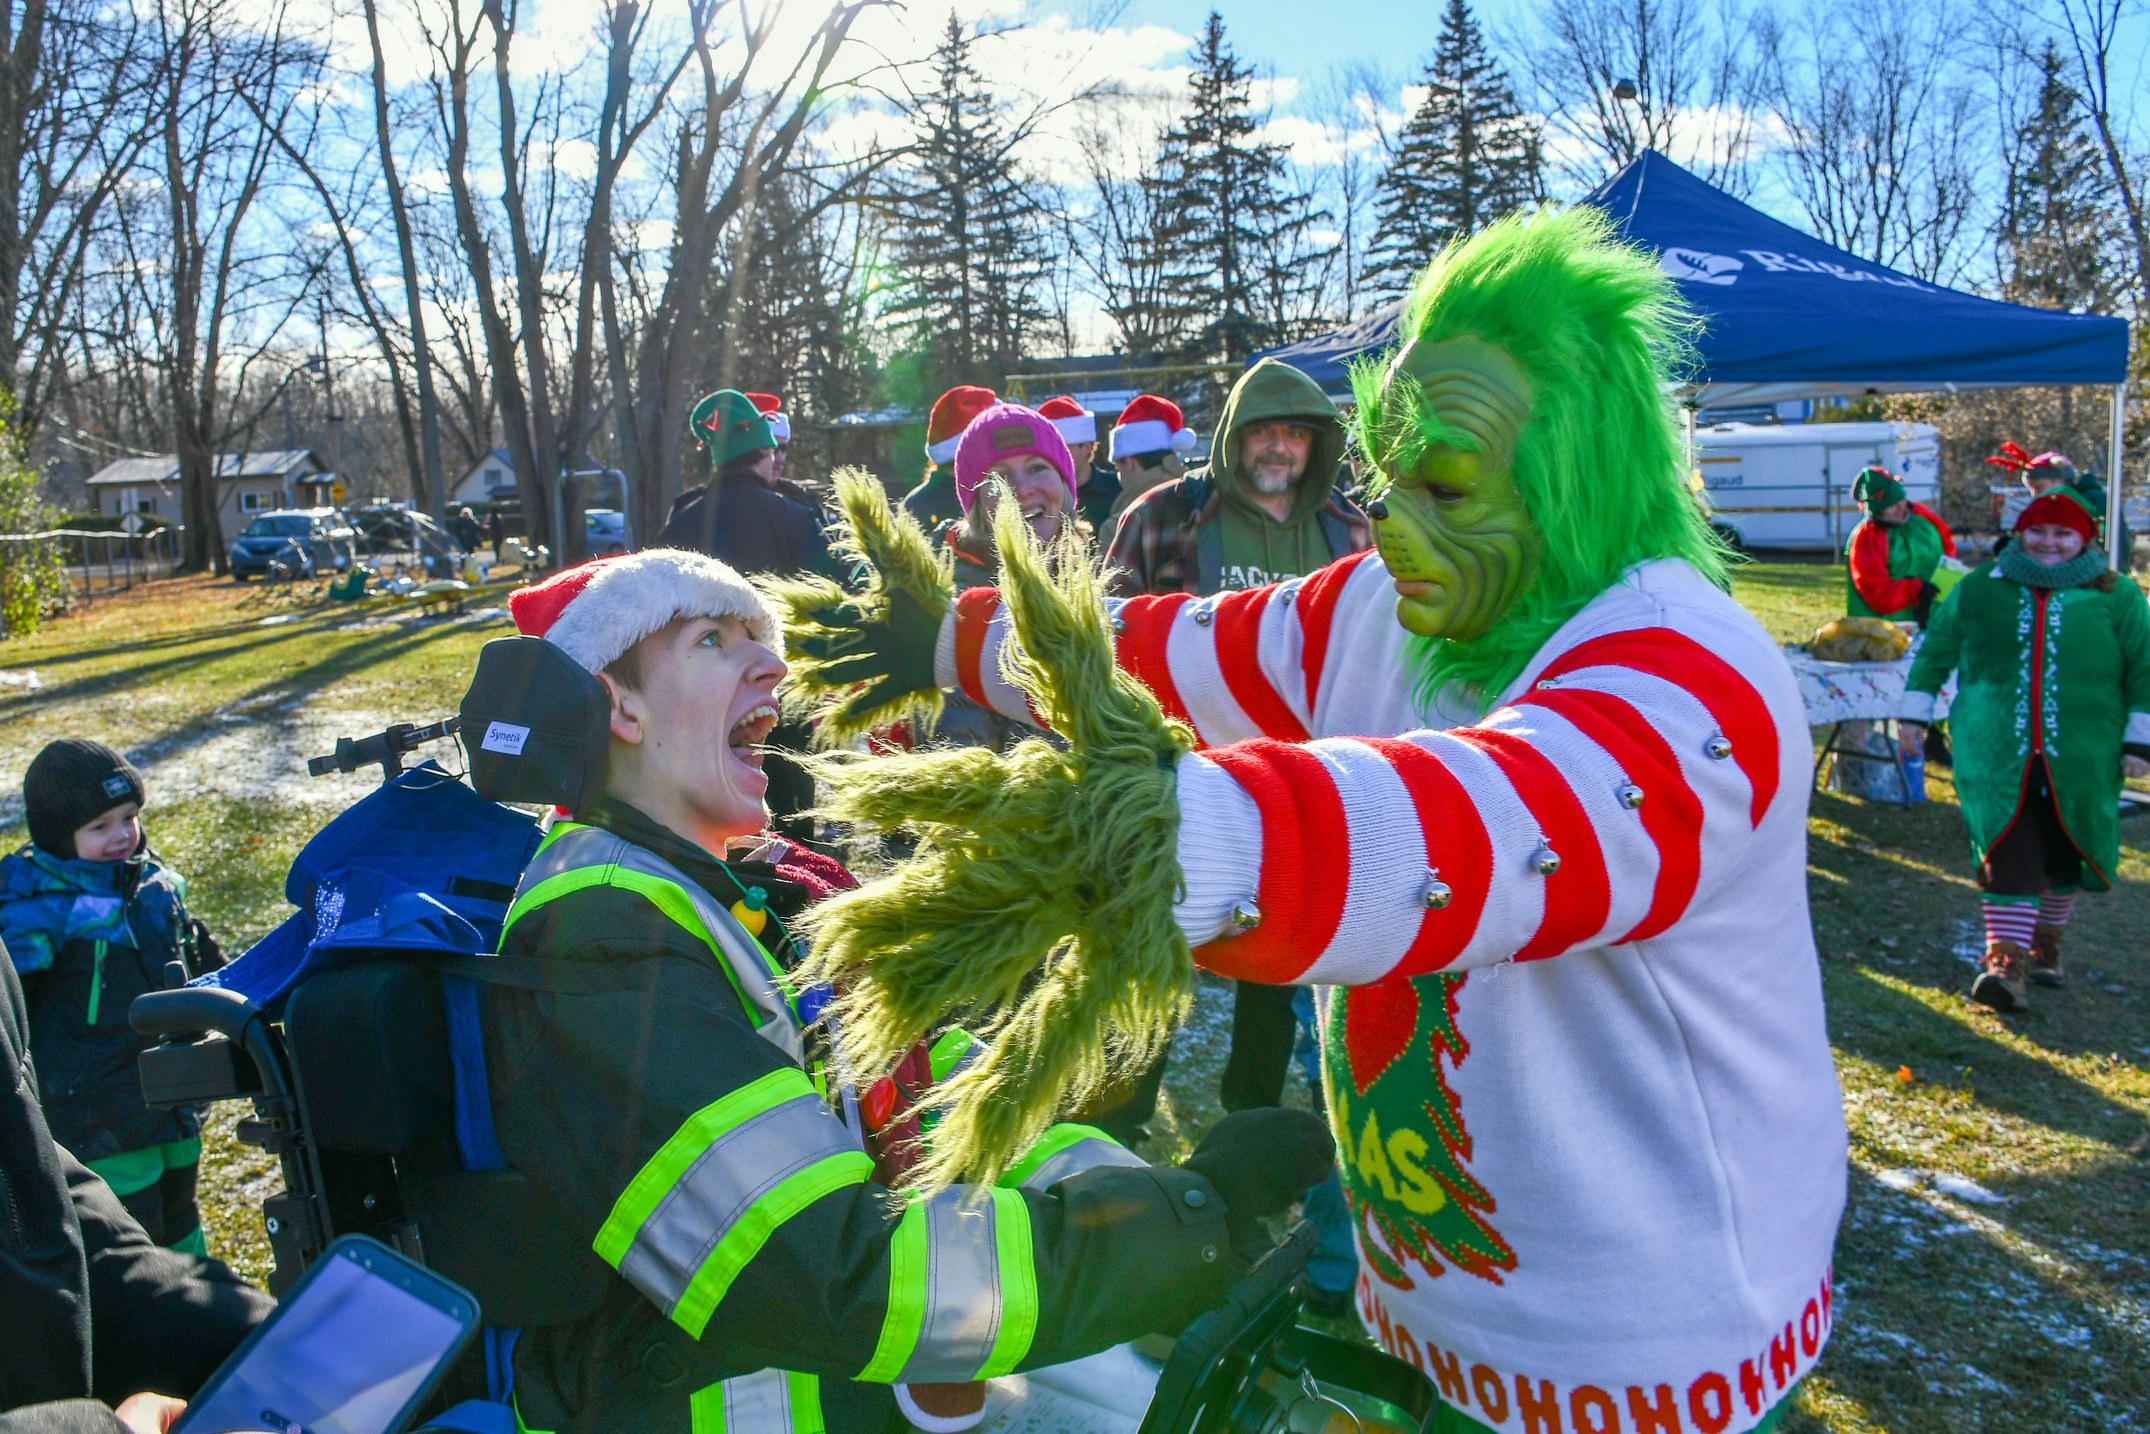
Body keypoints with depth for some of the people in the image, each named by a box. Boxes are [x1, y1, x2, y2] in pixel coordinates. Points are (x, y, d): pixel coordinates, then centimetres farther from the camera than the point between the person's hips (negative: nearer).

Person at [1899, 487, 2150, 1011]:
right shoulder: (1980, 589, 9)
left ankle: (2045, 942, 32)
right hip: (1997, 753, -1)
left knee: (2064, 856, 12)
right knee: (2007, 852, -11)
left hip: (2082, 758, 1)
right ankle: (2006, 960, -13)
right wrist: (1915, 712, 14)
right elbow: (1935, 651, 17)